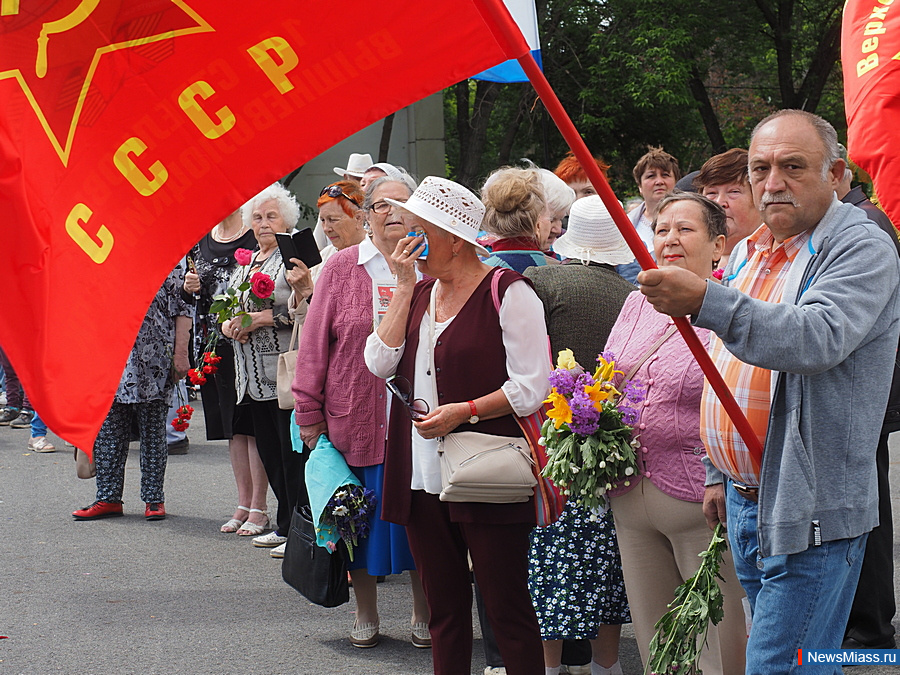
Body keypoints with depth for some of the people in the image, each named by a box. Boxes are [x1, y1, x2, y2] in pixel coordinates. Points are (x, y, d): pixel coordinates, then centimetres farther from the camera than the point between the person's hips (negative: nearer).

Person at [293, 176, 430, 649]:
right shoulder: (341, 268, 3)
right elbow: (314, 344, 2)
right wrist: (310, 414, -1)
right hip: (356, 421, 0)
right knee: (363, 519, 6)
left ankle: (423, 614, 21)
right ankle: (366, 615, 23)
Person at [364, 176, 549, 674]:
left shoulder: (506, 291, -7)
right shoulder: (421, 292, 15)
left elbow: (533, 385, -11)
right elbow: (379, 363, 2)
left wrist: (463, 411, -18)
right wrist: (404, 287, -1)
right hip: (422, 479, 7)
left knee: (507, 610, -3)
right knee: (444, 608, 13)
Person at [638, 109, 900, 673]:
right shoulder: (749, 254, 15)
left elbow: (819, 338, -31)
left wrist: (705, 302, -41)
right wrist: (719, 474, 24)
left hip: (812, 511, -8)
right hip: (743, 499, 8)